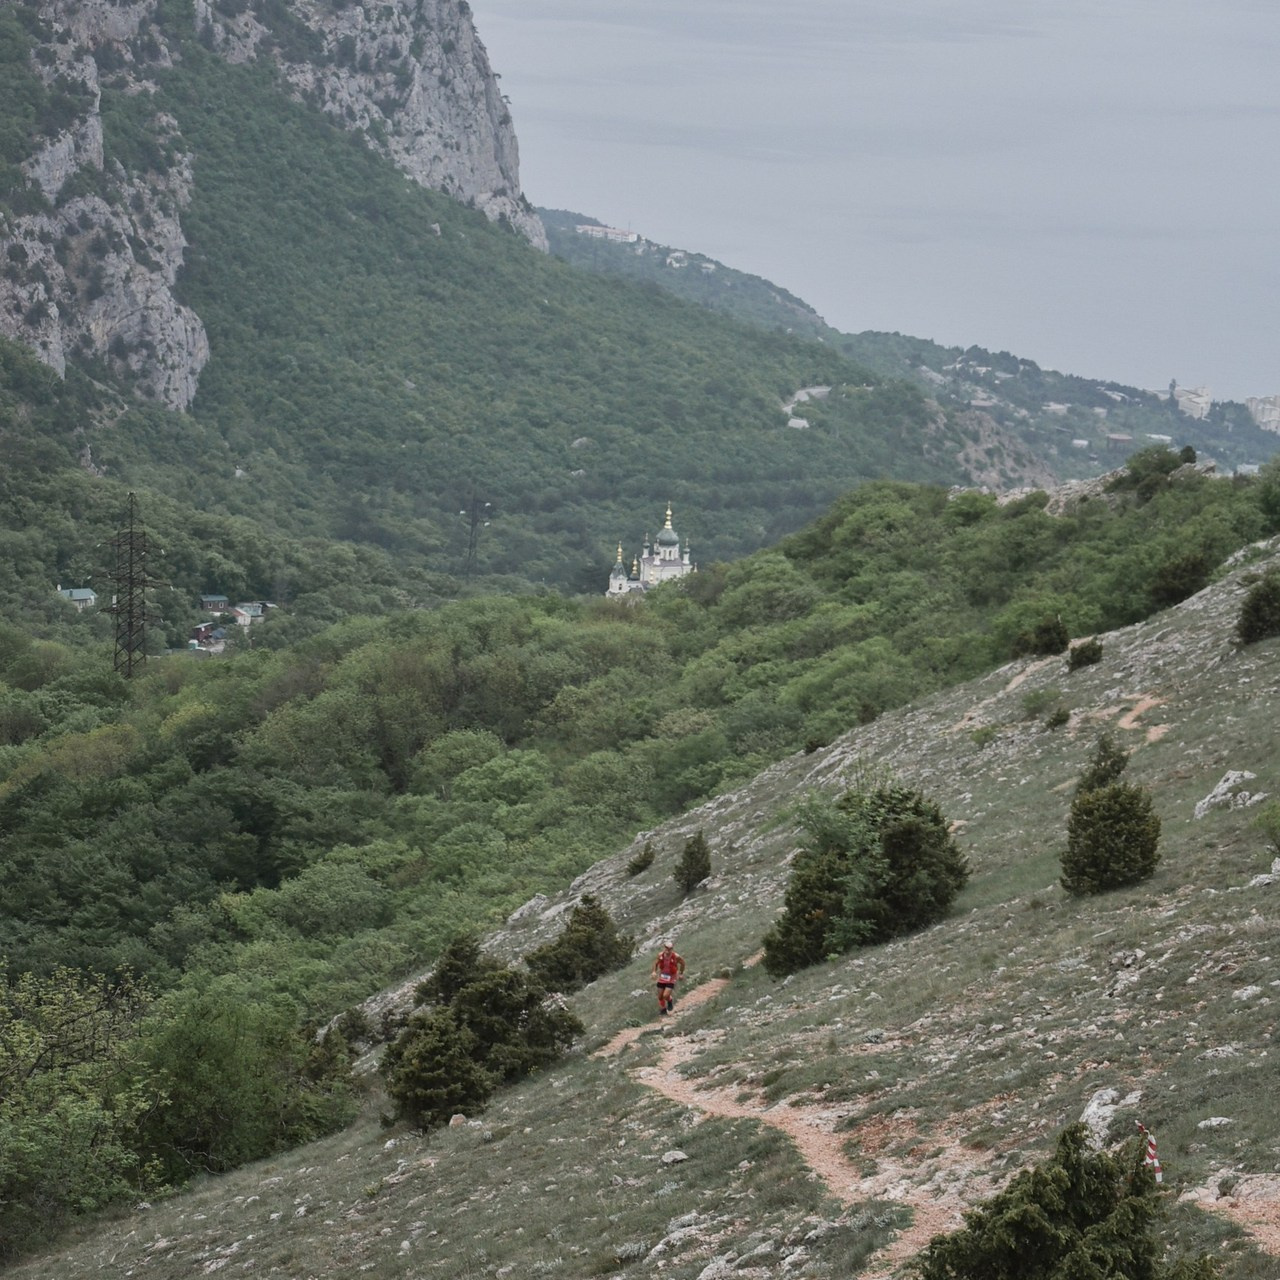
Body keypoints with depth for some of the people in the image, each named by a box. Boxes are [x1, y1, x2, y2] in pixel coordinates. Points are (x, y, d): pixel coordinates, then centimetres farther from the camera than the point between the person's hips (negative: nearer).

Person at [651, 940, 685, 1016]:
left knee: (666, 996, -15)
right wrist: (654, 971, -12)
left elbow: (682, 963, -3)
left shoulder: (676, 957, -23)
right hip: (662, 978, 3)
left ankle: (670, 1000, 22)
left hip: (671, 979, -3)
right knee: (660, 996, 10)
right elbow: (656, 963, 5)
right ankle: (663, 1009, 37)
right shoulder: (660, 955, -14)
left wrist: (681, 974, 6)